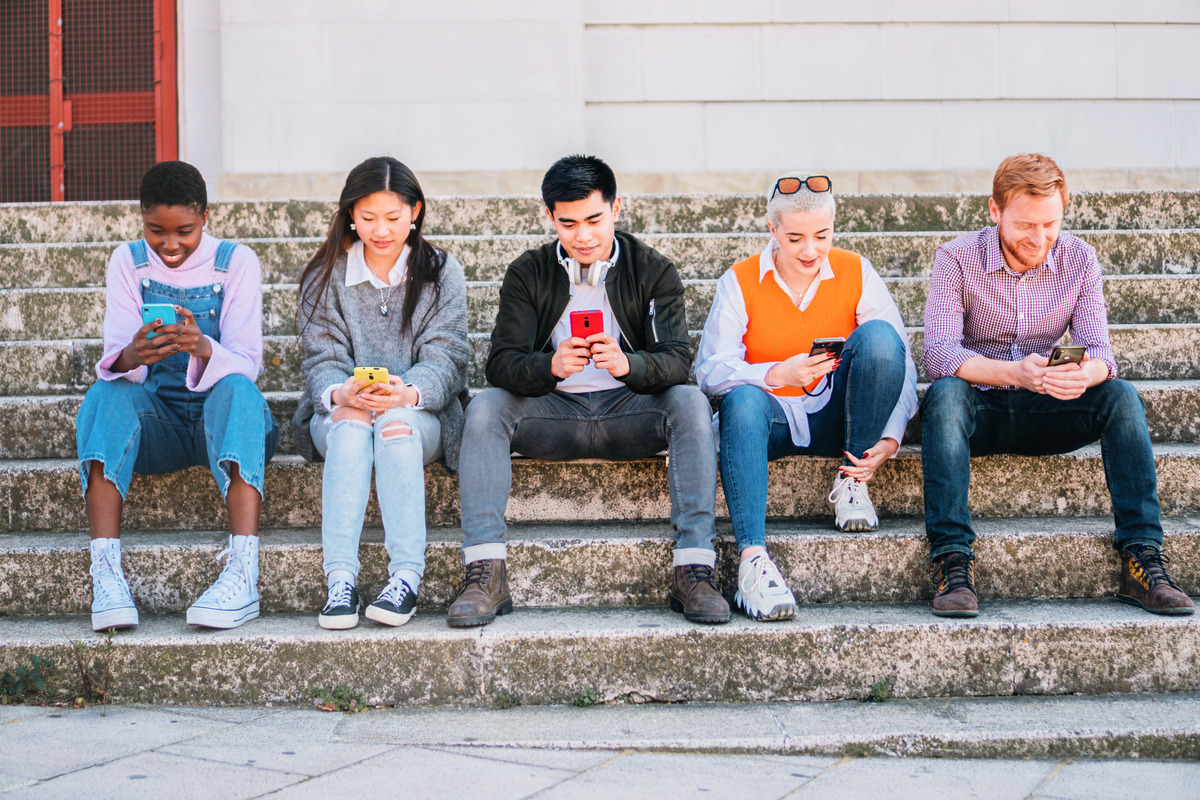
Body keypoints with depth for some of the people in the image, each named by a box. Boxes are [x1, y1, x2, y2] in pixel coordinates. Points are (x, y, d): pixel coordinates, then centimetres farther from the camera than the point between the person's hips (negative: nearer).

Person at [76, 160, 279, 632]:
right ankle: (105, 573, -41)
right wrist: (131, 357, -34)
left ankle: (243, 573, -48)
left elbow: (246, 364, -11)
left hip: (221, 415, -2)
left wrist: (204, 349, -35)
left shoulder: (236, 262, -1)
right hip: (157, 422, 2)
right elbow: (114, 359, -7)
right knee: (105, 394, -29)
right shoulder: (128, 262, 5)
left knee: (237, 390, -35)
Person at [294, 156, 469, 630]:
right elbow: (322, 358, -1)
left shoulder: (441, 273, 6)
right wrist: (341, 392, -26)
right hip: (340, 417, 1)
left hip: (419, 414, -1)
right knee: (350, 419, -35)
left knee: (395, 423, -36)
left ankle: (407, 575, -43)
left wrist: (407, 393, -28)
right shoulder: (325, 276, 8)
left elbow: (444, 358, -5)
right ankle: (339, 578, -45)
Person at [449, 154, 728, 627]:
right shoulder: (528, 274, 3)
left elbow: (677, 360, -11)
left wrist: (627, 364, -34)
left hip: (629, 413, 0)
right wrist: (551, 366, -31)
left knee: (689, 402, -29)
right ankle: (484, 572, -32)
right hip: (552, 414, 1)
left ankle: (694, 569, -33)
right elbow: (501, 363, -8)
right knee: (485, 407, -26)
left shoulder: (654, 272, 1)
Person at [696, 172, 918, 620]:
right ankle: (752, 558, -47)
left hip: (836, 417, 1)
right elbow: (710, 372, -11)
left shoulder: (856, 273, 0)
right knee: (742, 399, -37)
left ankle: (852, 481, -14)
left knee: (879, 336, -24)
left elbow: (901, 365, -4)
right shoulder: (739, 282, -3)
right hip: (772, 421, -1)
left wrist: (890, 439, -19)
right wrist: (778, 374, -30)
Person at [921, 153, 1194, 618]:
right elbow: (939, 355, -22)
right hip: (978, 410, -3)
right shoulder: (956, 259, -10)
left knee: (1121, 396, -24)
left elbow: (1099, 349, -7)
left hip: (1044, 414, 3)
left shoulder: (1078, 260, 0)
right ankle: (952, 560, -40)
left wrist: (1088, 373, -34)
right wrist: (1015, 373, -40)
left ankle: (1143, 560, -27)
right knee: (945, 395, -36)